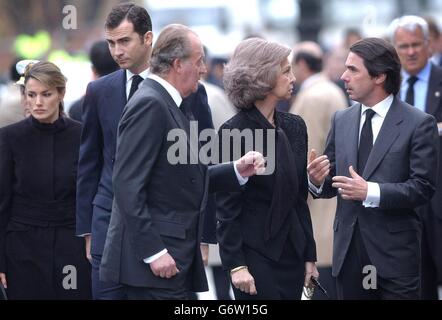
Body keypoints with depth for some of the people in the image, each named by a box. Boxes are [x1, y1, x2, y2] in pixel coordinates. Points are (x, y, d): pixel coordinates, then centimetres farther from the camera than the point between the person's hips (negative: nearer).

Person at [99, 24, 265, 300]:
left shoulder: (166, 104, 16)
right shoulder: (150, 104, -14)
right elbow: (128, 186, -20)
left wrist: (238, 171, 5)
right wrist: (153, 253, -22)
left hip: (176, 256, 10)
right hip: (156, 257, -10)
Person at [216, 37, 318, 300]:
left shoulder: (295, 127, 8)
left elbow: (300, 197, 12)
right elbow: (227, 206, -9)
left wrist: (309, 255, 10)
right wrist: (236, 265, -14)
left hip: (293, 252, 6)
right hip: (257, 253, -6)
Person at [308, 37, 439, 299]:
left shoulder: (419, 124, -6)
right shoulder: (341, 120, 10)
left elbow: (423, 188, -12)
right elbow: (332, 182, 12)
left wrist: (371, 192, -21)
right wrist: (318, 181, -11)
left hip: (394, 250, -5)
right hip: (348, 248, 5)